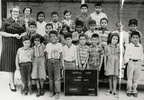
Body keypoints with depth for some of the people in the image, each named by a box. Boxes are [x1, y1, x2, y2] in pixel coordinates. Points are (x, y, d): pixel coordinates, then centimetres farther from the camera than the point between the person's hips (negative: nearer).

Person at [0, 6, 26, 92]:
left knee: (15, 63, 9)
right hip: (9, 44, -4)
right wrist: (12, 35, -15)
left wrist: (21, 35, -8)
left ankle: (11, 81, 24)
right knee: (10, 63, -3)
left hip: (18, 44, 4)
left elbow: (25, 32, 14)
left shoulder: (22, 22, 11)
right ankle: (12, 84, 2)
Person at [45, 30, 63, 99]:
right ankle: (51, 91, 18)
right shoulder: (48, 45, 5)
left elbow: (61, 54, 7)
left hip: (57, 61, -1)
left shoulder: (59, 45, 4)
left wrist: (61, 62, 2)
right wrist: (47, 63, 4)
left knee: (57, 77, -5)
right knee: (50, 77, 7)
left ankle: (57, 92, 0)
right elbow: (47, 54, 8)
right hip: (50, 61, 2)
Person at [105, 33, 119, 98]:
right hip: (109, 63, 0)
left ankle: (114, 91, 3)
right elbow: (106, 57, 4)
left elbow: (119, 57, 7)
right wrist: (105, 66, 2)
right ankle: (110, 90, 19)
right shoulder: (107, 47, 2)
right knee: (110, 77, 7)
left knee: (115, 77, -1)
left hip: (116, 64, 0)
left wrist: (120, 66, 2)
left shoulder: (118, 47, 4)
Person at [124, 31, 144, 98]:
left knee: (136, 78, 7)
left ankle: (134, 91, 17)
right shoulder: (128, 46, -1)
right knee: (129, 77, 1)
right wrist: (127, 60, -10)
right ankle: (129, 91, 12)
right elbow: (126, 55, -1)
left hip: (138, 63, 3)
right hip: (131, 62, -3)